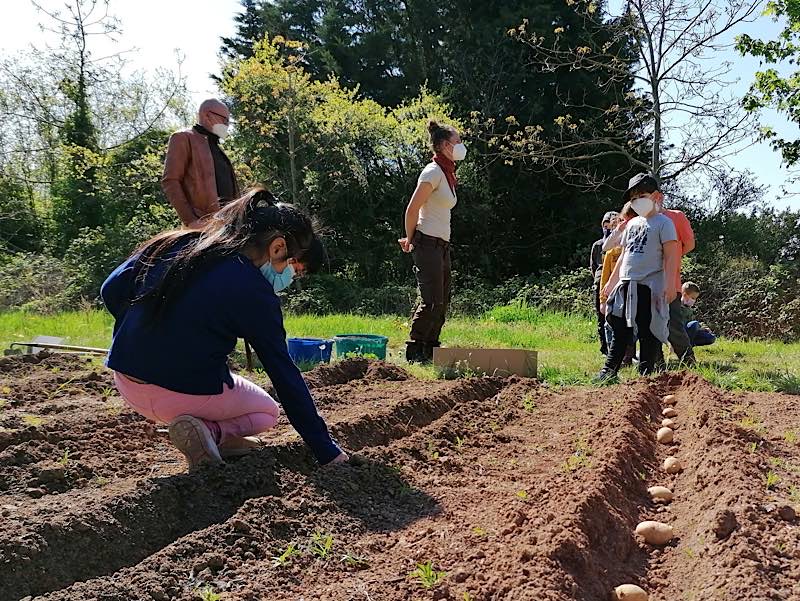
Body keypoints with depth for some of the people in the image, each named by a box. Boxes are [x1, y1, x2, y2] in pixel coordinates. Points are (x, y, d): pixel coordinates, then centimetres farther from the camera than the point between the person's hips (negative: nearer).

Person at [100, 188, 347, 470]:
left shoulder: (176, 243, 2)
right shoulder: (256, 292, -13)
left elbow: (112, 290, 7)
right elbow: (285, 375, -10)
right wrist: (327, 451, -3)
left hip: (126, 386, 6)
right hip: (188, 394, -5)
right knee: (267, 412, 23)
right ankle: (211, 431, -6)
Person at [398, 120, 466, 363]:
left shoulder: (447, 173, 16)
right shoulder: (433, 171, -12)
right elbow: (412, 209, -15)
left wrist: (412, 239, 16)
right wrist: (410, 240, -5)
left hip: (442, 245, 9)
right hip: (428, 243, -9)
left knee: (442, 301, 10)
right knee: (432, 301, -10)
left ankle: (430, 349, 18)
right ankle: (414, 351, 0)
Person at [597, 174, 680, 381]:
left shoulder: (663, 222, -3)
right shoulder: (632, 223, 20)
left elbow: (670, 255, -11)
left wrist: (669, 283, -21)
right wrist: (611, 282, 24)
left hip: (650, 286, -7)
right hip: (626, 284, 7)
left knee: (648, 331, -2)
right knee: (620, 329, 8)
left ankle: (646, 372, 5)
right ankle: (609, 369, 12)